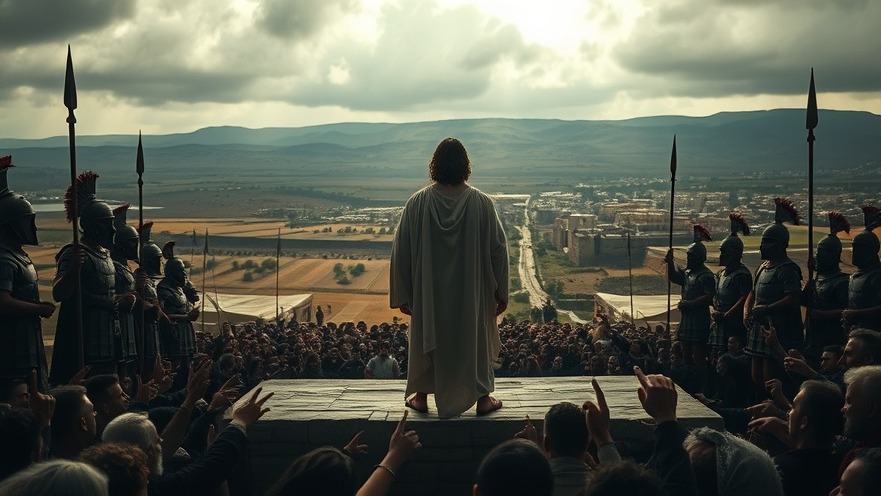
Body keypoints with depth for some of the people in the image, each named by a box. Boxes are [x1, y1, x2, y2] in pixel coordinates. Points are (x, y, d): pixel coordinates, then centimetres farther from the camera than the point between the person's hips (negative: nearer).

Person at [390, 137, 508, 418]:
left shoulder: (417, 203, -11)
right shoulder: (482, 204, -13)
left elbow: (401, 251, -7)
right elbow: (498, 249, -8)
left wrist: (402, 294, 3)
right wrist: (501, 292, 2)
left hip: (428, 291, 1)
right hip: (473, 291, 0)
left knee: (427, 337, 18)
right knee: (477, 339, 15)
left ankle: (422, 397, 27)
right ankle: (482, 398, 22)